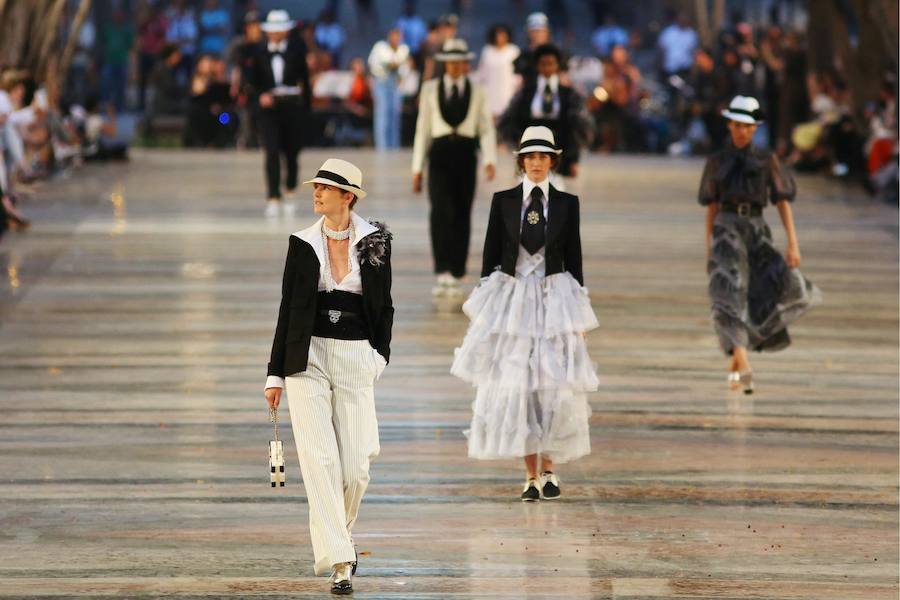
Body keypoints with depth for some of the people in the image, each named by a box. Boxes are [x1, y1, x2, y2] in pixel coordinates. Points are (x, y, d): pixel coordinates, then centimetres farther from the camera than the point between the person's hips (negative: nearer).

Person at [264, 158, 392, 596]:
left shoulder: (375, 240, 2)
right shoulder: (303, 244, 3)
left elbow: (384, 306, 11)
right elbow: (288, 309, 7)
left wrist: (379, 355, 0)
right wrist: (276, 374, 5)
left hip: (355, 359, 0)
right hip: (309, 358, 0)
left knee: (355, 467, -1)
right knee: (320, 460, -10)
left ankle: (339, 535, 28)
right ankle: (338, 561, -10)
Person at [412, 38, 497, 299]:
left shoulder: (477, 92, 7)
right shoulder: (430, 89, 7)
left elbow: (487, 128, 1)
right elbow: (423, 128, 9)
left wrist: (490, 159, -14)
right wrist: (417, 167, 6)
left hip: (465, 154, 1)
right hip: (440, 153, -1)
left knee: (462, 215, 5)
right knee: (441, 211, -17)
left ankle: (456, 276, 14)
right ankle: (443, 272, -21)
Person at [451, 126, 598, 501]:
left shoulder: (567, 203, 4)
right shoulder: (503, 201, 3)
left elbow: (574, 258, 7)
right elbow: (490, 254, 6)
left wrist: (579, 313, 6)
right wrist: (487, 302, 2)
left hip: (554, 298, 0)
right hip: (512, 297, 0)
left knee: (554, 387, -6)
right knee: (515, 386, -3)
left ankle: (549, 469, 8)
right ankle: (531, 474, 3)